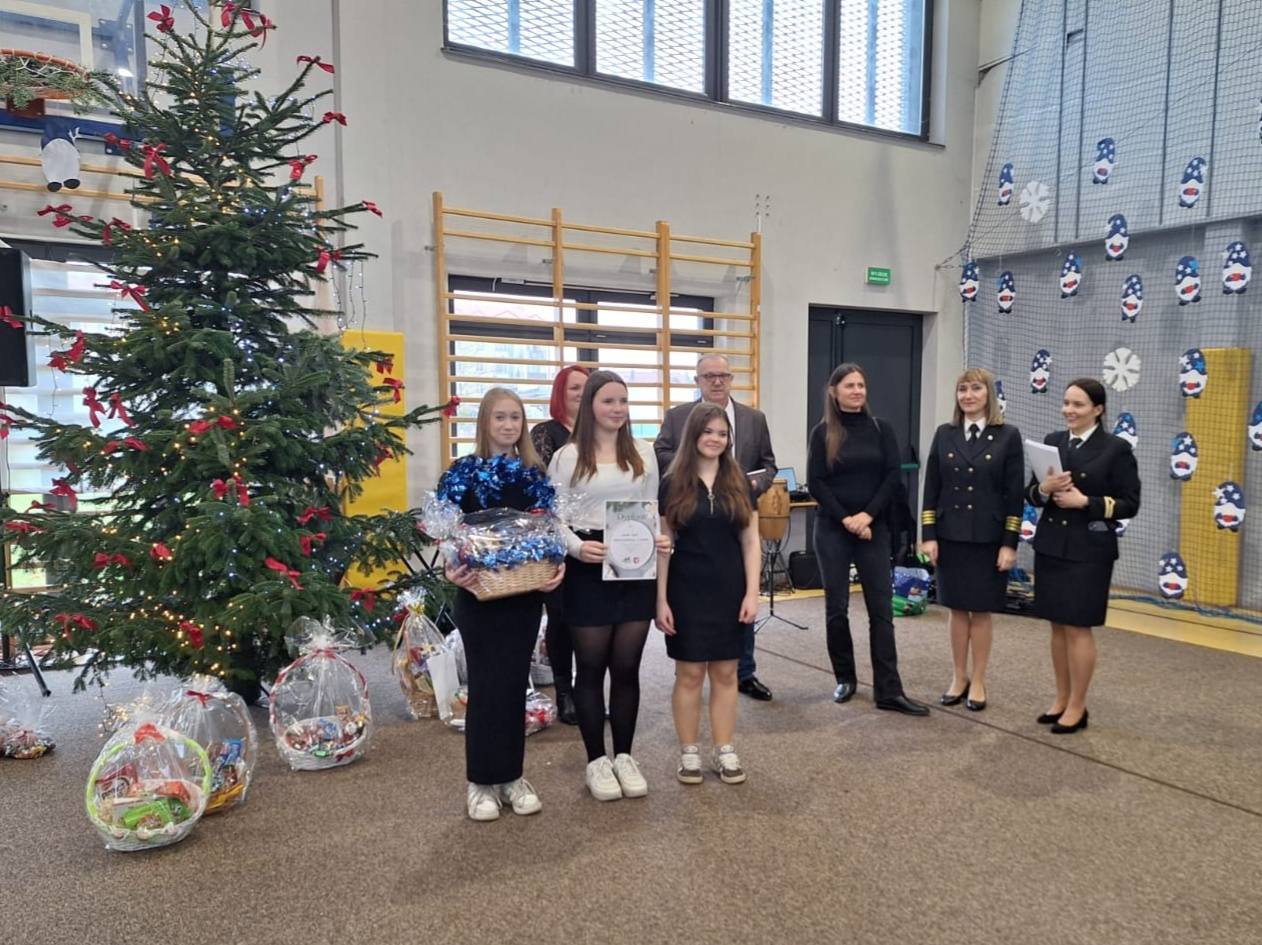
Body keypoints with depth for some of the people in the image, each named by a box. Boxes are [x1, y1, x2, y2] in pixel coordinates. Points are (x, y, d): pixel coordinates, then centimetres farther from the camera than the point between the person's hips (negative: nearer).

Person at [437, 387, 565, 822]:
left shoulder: (535, 474, 6)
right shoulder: (462, 472, -3)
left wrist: (558, 566, -11)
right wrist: (452, 570, -23)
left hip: (526, 594, 3)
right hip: (479, 595, -3)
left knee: (516, 683, 10)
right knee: (486, 685, 1)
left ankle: (512, 776, 23)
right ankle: (481, 781, 16)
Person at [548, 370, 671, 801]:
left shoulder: (643, 453, 8)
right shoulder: (567, 456, -2)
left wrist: (660, 538, -7)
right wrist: (576, 547, -20)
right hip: (588, 570, -3)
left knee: (627, 667, 10)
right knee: (591, 668, 7)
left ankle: (624, 757, 25)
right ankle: (597, 760, 21)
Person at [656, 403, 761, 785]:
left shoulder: (739, 482, 5)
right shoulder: (672, 484, -3)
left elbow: (750, 541, 5)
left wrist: (752, 592, -3)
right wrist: (661, 599, -7)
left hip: (730, 590, 2)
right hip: (687, 591, -2)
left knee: (725, 672, 10)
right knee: (689, 673, 6)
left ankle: (724, 751, 22)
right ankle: (689, 752, 19)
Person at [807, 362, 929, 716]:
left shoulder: (881, 429, 5)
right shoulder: (823, 432, 0)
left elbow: (892, 476, 0)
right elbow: (815, 483, -4)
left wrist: (867, 516, -11)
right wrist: (846, 519, -11)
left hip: (874, 528, 1)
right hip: (832, 530, -1)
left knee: (881, 608, -1)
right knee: (836, 607, 5)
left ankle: (889, 691, 2)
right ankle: (845, 678, 22)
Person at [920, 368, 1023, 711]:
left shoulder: (1008, 436, -3)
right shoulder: (944, 434, 5)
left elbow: (1015, 494, -5)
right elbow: (931, 488, 4)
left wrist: (1010, 543, -9)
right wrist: (928, 534, -2)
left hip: (987, 538, -2)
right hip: (950, 537, 2)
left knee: (981, 612, 6)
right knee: (957, 610, 10)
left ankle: (978, 682, 20)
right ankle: (959, 678, 23)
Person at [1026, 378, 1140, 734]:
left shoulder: (1116, 448, -6)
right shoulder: (1052, 441, 7)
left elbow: (1129, 504, -7)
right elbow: (1031, 493, 10)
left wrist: (1086, 502, -18)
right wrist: (1044, 488, -12)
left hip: (1088, 552, -5)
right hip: (1050, 547, 5)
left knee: (1078, 628, 1)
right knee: (1057, 626, 12)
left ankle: (1077, 707, 13)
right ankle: (1061, 699, 24)